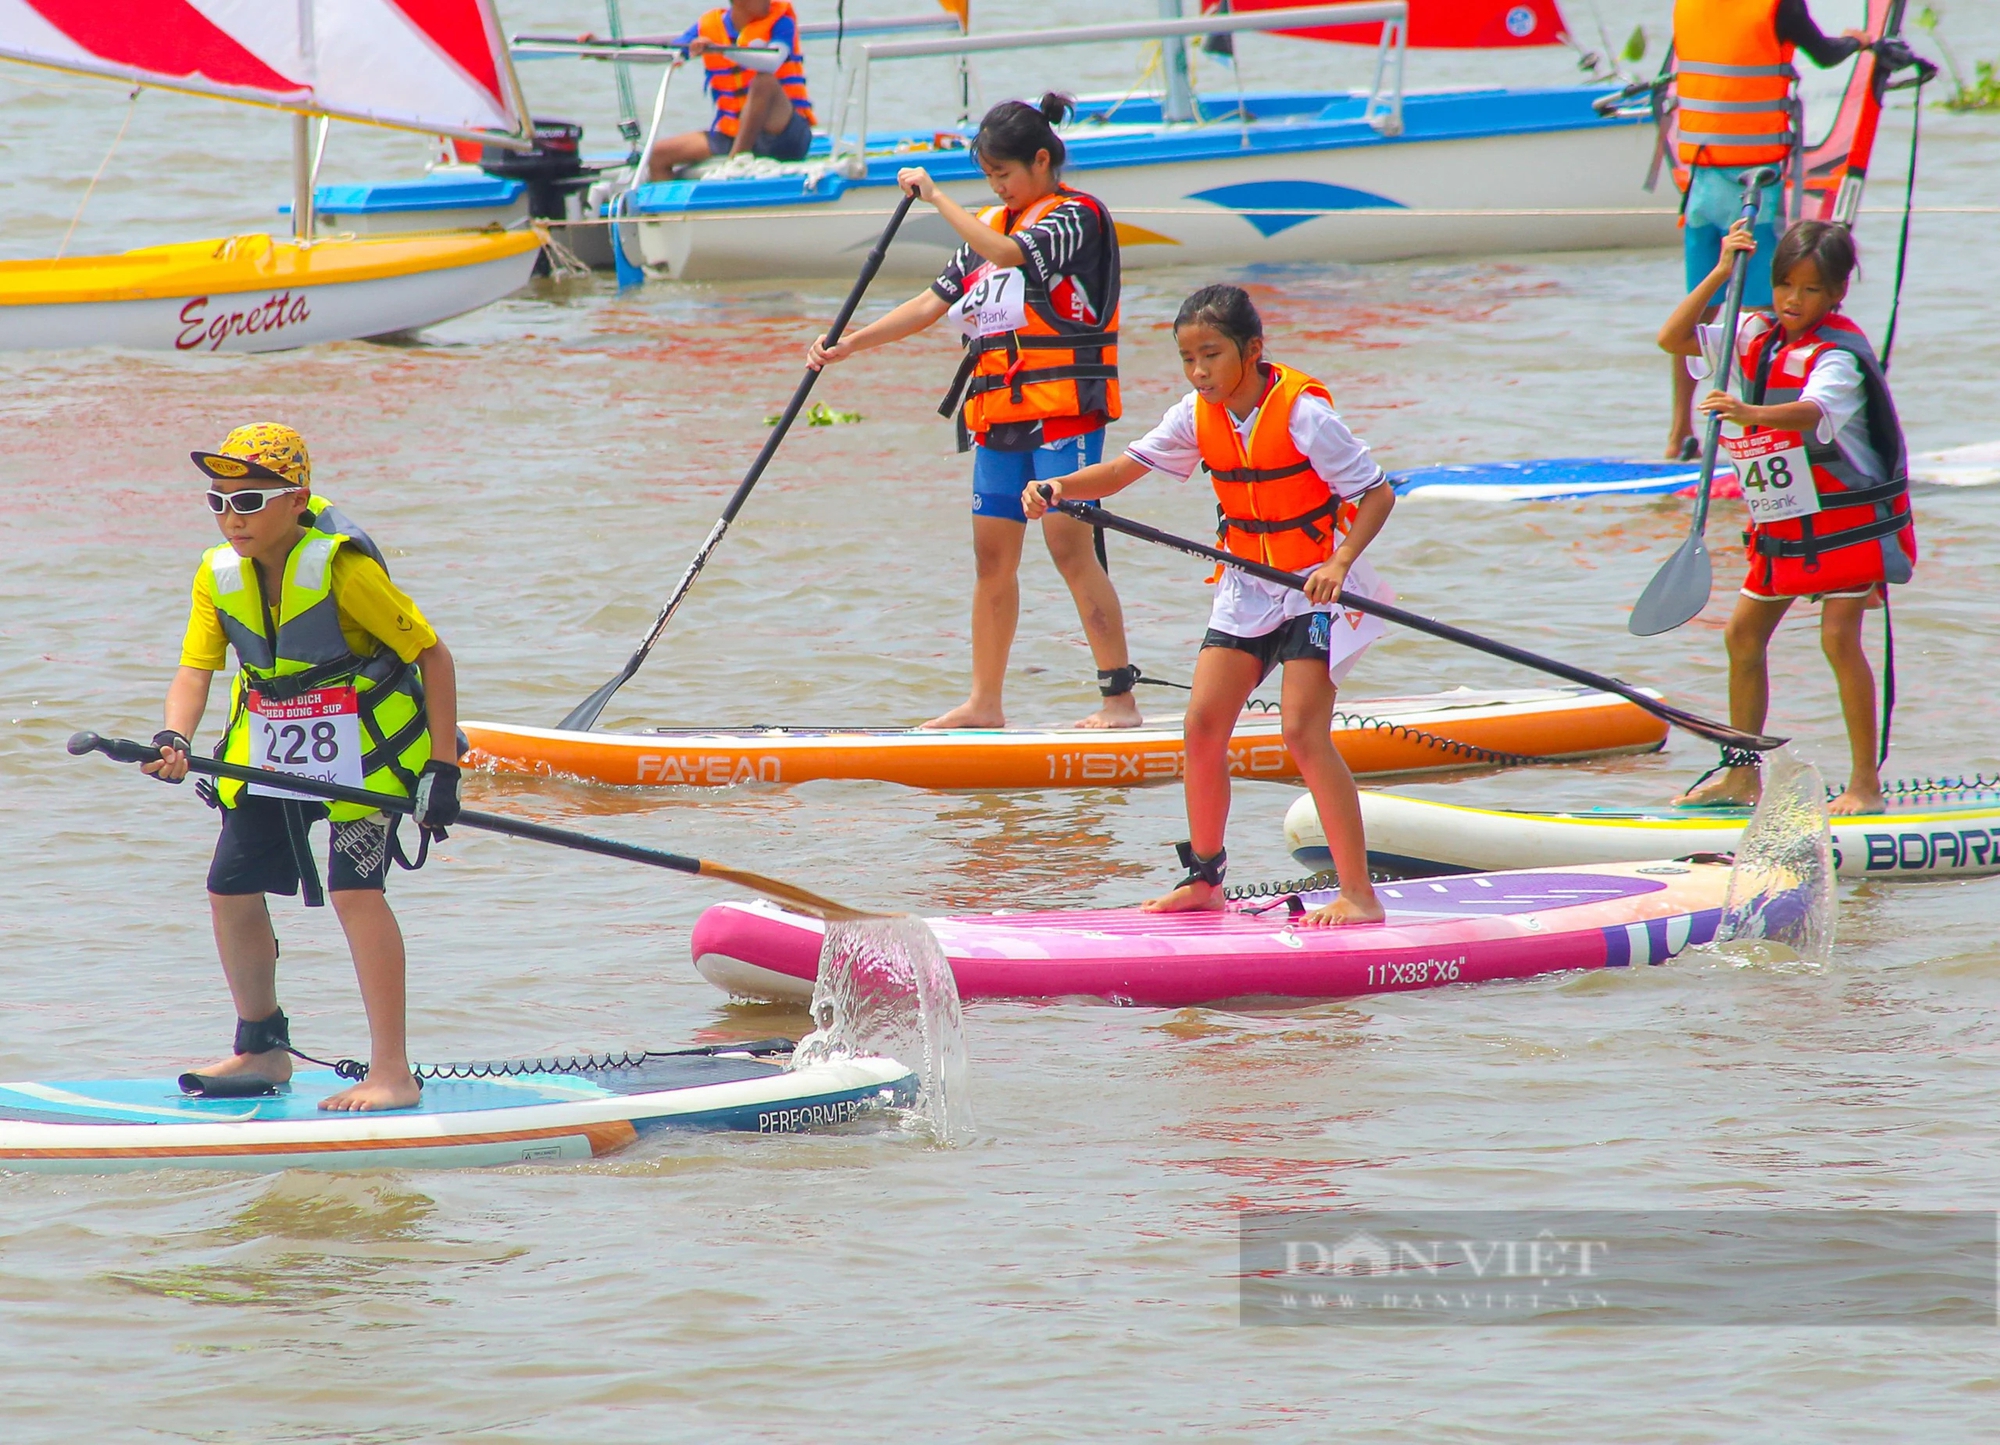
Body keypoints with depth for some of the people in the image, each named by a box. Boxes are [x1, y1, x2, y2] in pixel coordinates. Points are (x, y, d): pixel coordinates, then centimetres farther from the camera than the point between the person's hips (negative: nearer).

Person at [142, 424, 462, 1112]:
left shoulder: (342, 567, -23)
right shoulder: (218, 576, -4)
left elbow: (432, 654, -16)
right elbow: (195, 669, -3)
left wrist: (443, 769, -18)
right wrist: (174, 738, -27)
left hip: (363, 749, -7)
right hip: (267, 753, 7)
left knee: (354, 887, -18)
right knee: (231, 890, 6)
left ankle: (392, 1072, -14)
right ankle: (262, 1050, 26)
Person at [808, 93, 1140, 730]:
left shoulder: (1075, 216, -6)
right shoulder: (990, 225, 17)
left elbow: (1008, 254, -25)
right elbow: (933, 303, 15)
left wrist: (936, 197, -17)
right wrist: (846, 346, 6)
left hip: (1063, 408, -8)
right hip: (999, 414, 8)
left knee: (1071, 547, -12)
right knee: (992, 555, 8)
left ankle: (1121, 700, -11)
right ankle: (985, 703, 14)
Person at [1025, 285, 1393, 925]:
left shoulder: (1302, 413, -20)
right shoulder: (1197, 415, -3)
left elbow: (1378, 494, -17)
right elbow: (1122, 470, 0)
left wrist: (1340, 562, -31)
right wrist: (1057, 488, -19)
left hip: (1315, 588, -6)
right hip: (1247, 585, 6)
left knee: (1304, 732, -16)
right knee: (1203, 726, 1)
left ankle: (1359, 895, -13)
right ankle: (1204, 879, 17)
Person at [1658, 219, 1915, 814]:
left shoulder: (1838, 355, -19)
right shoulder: (1756, 336, 3)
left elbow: (1811, 413, -39)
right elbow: (1674, 339, 2)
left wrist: (1751, 413, -58)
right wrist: (1720, 273, -7)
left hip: (1848, 519, -8)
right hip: (1782, 525, 8)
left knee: (1839, 635, -16)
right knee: (1743, 633, 8)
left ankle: (1866, 783, -12)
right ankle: (1741, 772, 20)